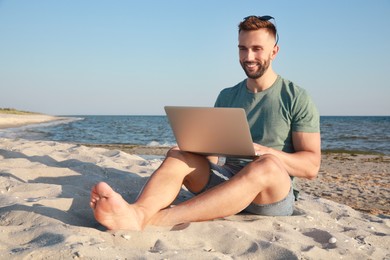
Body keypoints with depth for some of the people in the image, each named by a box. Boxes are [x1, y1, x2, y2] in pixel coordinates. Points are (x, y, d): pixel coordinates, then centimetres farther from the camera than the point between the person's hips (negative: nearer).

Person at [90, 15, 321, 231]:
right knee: (178, 154, -20)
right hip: (226, 180, 4)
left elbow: (311, 166, -6)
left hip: (274, 195, -3)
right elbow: (211, 153, 13)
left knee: (266, 165, -37)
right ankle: (138, 212, -53)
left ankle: (155, 219, -49)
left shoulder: (296, 98, 0)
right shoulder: (227, 97, 13)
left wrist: (266, 152, -24)